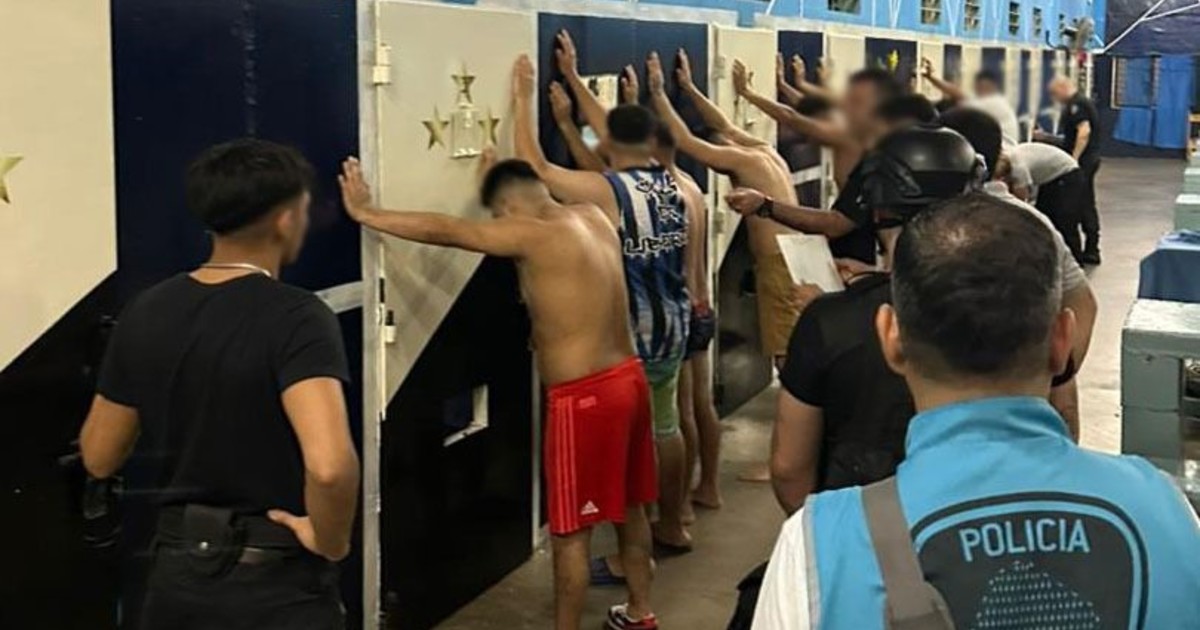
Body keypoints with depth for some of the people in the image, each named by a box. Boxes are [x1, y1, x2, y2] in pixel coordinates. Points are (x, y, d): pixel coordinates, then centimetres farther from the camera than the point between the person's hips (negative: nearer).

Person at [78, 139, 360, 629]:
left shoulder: (145, 311, -2)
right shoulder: (295, 317, -19)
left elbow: (98, 458, 6)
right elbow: (329, 465, -34)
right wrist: (330, 542, -16)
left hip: (176, 571, 6)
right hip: (276, 583, -5)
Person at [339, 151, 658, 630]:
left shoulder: (533, 234, -15)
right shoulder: (593, 217, 9)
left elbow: (445, 231, -16)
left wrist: (367, 215, -10)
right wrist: (497, 175, 39)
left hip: (584, 396, -9)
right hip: (627, 377, 9)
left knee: (570, 531, 3)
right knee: (629, 506, 23)